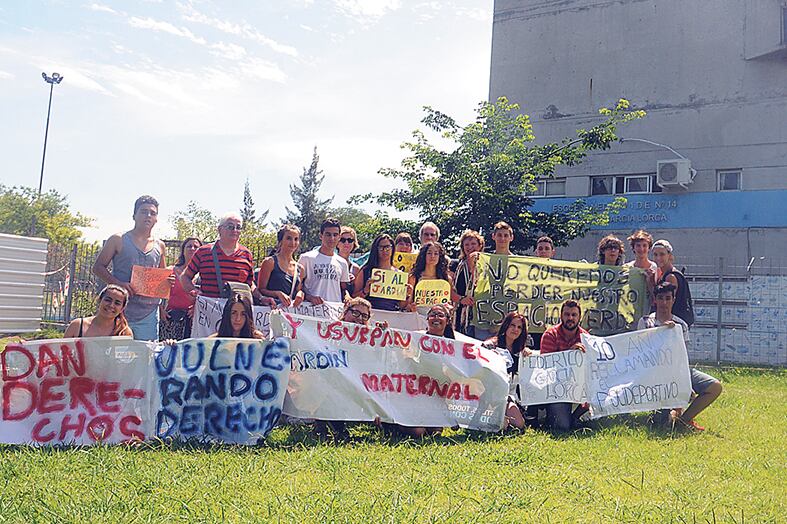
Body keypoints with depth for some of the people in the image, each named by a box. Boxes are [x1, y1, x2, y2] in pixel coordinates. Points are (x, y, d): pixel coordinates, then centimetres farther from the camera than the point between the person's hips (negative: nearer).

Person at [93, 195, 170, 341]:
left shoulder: (160, 246, 13)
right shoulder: (118, 240, 2)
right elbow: (98, 267, 2)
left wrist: (168, 280, 0)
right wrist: (118, 283, -14)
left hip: (149, 313, 3)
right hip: (121, 311, -3)